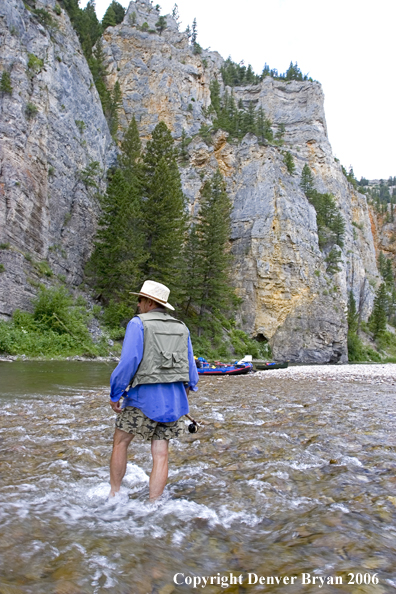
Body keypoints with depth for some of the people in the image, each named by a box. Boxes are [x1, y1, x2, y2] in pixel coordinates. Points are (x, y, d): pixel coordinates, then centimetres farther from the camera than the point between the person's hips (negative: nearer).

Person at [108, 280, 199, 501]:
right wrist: (187, 389, 30)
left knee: (120, 443, 14)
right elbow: (191, 366, 15)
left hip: (145, 394, -5)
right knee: (161, 454, 8)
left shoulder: (138, 323, -5)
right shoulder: (182, 328, 12)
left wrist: (115, 394, -7)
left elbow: (129, 361, -14)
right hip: (175, 396, 5)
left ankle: (114, 495, 21)